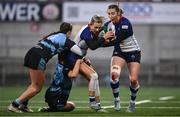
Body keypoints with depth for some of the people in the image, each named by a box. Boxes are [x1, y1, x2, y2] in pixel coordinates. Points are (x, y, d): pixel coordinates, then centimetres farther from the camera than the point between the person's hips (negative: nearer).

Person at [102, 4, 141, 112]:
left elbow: (116, 41, -29)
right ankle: (116, 99, -3)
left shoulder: (125, 24, -26)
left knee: (133, 80, -9)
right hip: (119, 51, 4)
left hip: (133, 51, -4)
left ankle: (133, 101, 19)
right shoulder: (108, 25, -6)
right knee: (114, 74, -22)